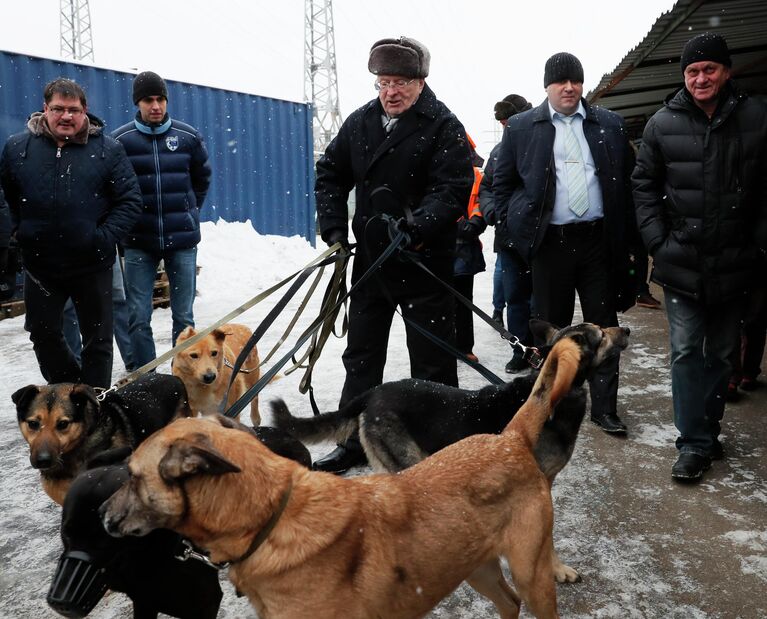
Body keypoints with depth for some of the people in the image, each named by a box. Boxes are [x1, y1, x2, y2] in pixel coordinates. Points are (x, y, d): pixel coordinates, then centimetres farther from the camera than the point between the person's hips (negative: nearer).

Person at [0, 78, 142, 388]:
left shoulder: (107, 149, -4)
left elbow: (131, 200, -5)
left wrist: (104, 238, -13)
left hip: (92, 265, -2)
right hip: (39, 264, 2)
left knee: (97, 339, 8)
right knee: (43, 334, 14)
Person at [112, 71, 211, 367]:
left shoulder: (188, 136, 2)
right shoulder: (120, 139, -2)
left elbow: (202, 179, 17)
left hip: (183, 239, 1)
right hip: (138, 240, -1)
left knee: (184, 316, 7)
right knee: (138, 318, 2)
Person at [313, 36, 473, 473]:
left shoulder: (443, 126, -9)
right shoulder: (360, 122, 8)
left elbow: (453, 189, -19)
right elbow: (331, 174, 16)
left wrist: (417, 228, -34)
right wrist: (334, 227, 3)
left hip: (425, 261, -6)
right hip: (370, 258, 6)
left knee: (433, 360, 4)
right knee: (361, 354, 14)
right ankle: (354, 443, 29)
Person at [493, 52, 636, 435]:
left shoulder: (610, 125, 8)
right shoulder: (521, 127, 3)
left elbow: (628, 180, 11)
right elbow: (502, 183, 8)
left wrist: (624, 231, 4)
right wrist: (523, 224, 0)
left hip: (599, 241, 2)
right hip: (551, 243, -1)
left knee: (604, 326, 6)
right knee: (552, 328, 8)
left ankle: (604, 408, 16)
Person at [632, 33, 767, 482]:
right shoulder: (663, 123, 1)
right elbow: (644, 184, 6)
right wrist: (658, 242, -2)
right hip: (681, 263, -1)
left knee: (722, 354, 11)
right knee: (686, 352, -1)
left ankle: (707, 432, 26)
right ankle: (695, 443, 8)